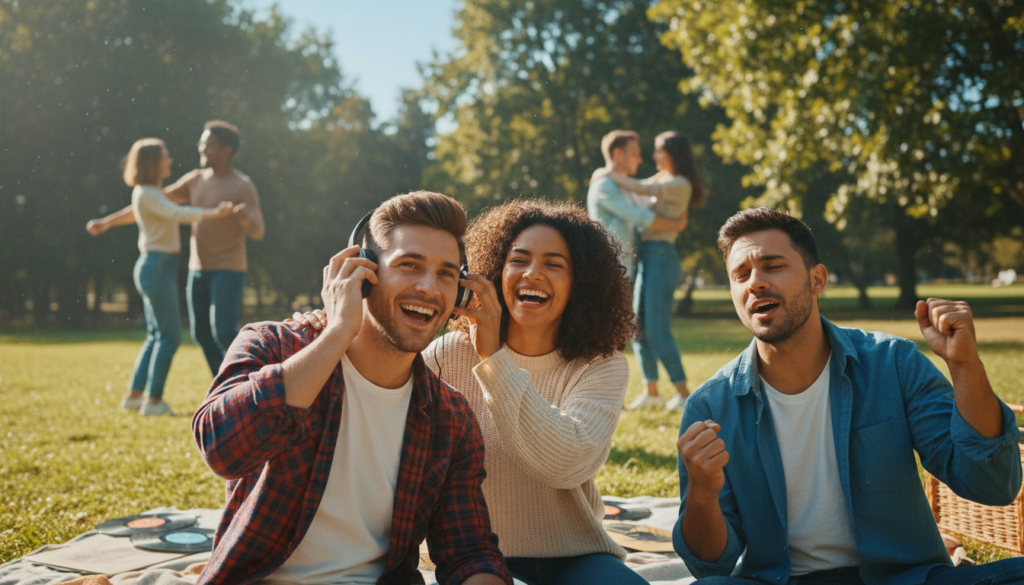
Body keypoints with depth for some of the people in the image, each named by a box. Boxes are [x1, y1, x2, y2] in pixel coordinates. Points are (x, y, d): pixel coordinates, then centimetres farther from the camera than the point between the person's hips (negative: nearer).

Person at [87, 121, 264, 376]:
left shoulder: (243, 187, -10)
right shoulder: (195, 180, 8)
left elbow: (258, 232, -18)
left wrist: (246, 220, -41)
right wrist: (109, 221, 11)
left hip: (229, 271, -7)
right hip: (198, 270, 7)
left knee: (224, 333, -17)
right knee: (202, 334, 5)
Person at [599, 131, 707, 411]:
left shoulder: (680, 185, -11)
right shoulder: (661, 179, 16)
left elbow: (642, 189, -20)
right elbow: (634, 190, 29)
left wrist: (609, 174, -10)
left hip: (661, 257, -9)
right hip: (645, 256, 9)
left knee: (657, 330, -9)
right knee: (638, 327, 9)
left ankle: (682, 391, 1)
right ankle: (650, 390, 17)